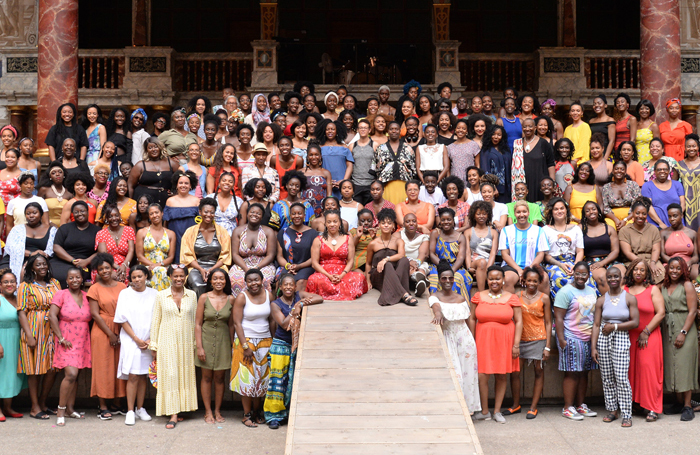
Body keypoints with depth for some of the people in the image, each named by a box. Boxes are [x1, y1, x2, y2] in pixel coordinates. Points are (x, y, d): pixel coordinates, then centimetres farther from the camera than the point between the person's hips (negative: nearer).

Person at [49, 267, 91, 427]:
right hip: (66, 342, -5)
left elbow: (91, 317, 14)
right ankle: (60, 411, -7)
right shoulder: (61, 294, -4)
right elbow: (52, 316, -12)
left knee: (75, 376, 9)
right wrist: (61, 338, -15)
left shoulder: (87, 296, 8)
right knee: (71, 374, -17)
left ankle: (70, 409, 18)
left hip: (82, 342, 5)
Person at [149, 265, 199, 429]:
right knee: (170, 376, -7)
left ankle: (183, 408, 17)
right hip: (167, 342, -2)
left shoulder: (192, 295, 6)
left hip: (186, 342, 2)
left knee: (186, 375, 5)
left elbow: (195, 320, 9)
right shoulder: (161, 296, 1)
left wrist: (196, 344, 6)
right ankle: (173, 414, -7)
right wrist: (154, 346, 1)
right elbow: (155, 321, 3)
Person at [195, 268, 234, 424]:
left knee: (219, 378, 7)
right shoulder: (204, 298, -4)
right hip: (206, 340, -1)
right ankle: (208, 412, 14)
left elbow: (231, 324, 6)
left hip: (223, 341, 1)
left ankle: (217, 411, 18)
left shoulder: (230, 300, 1)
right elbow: (198, 324, -3)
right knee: (207, 377, 5)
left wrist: (232, 345, 4)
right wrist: (199, 347, -9)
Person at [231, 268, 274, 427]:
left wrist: (273, 341, 5)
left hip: (265, 341, 4)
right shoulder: (242, 298, -10)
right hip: (246, 340, -4)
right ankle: (247, 415, 5)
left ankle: (257, 411, 19)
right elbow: (237, 323, -12)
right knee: (247, 378, -3)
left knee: (261, 377, 7)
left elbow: (272, 320, 9)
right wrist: (246, 346, -16)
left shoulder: (268, 295, 2)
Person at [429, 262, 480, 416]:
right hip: (446, 338, -3)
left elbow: (467, 320, 11)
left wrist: (473, 341, 5)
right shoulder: (434, 297, -3)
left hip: (464, 337, 3)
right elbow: (436, 306, -26)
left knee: (467, 372, 3)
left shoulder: (461, 299, 9)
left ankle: (468, 407, 12)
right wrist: (437, 314, -48)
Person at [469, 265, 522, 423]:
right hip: (483, 341, 0)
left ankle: (497, 411, 17)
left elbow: (518, 322, 2)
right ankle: (484, 411, 8)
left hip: (504, 342, 0)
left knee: (501, 376, 6)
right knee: (482, 376, -6)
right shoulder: (478, 297, 5)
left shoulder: (511, 298, 2)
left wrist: (516, 344, -4)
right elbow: (472, 319, 9)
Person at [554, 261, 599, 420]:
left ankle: (580, 405, 18)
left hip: (588, 338, 7)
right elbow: (558, 318, -12)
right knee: (572, 373, -5)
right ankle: (568, 408, 1)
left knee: (584, 372, 10)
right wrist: (561, 339, -18)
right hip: (571, 338, -7)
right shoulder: (566, 292, -9)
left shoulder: (591, 291, 14)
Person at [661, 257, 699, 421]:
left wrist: (683, 332, -15)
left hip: (684, 329, -5)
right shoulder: (664, 287, 12)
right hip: (667, 331, 5)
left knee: (684, 365, -6)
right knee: (671, 365, 5)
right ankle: (678, 401, 14)